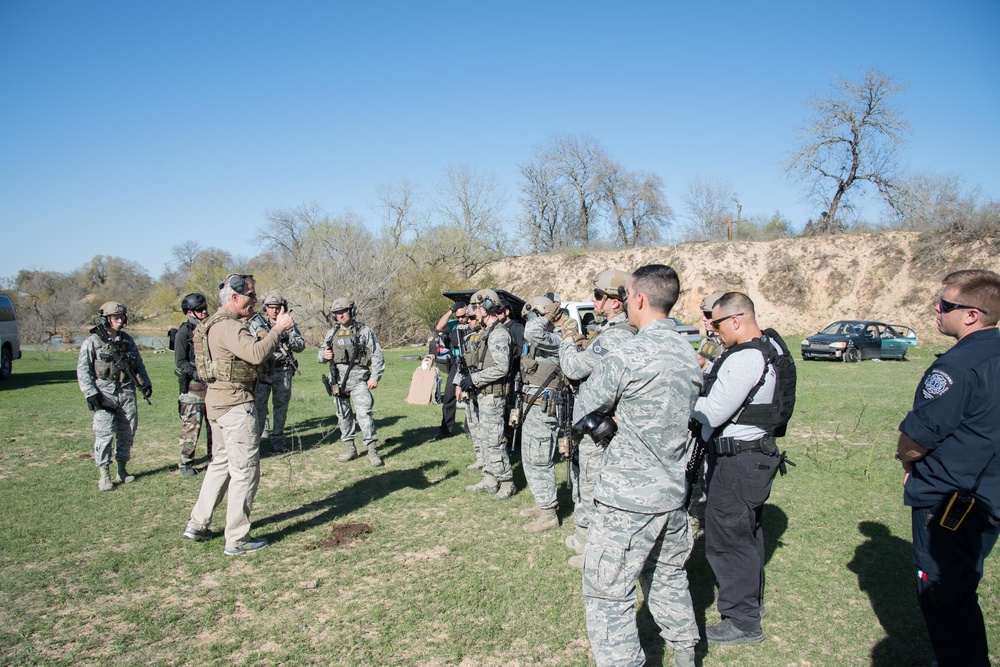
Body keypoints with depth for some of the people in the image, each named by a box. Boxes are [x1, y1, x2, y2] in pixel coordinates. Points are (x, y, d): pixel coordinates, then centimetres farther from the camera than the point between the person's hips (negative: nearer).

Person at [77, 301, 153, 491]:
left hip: (127, 393, 5)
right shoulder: (93, 342, -2)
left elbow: (138, 365, 20)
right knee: (104, 434, -8)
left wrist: (145, 384, 9)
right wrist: (90, 394, -12)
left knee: (127, 432, 7)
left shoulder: (127, 340, 12)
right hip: (104, 394, -5)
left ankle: (122, 469, 19)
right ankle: (104, 475, 0)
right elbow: (82, 370, -4)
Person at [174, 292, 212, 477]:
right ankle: (185, 464, 7)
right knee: (191, 426, -4)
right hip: (193, 386, -6)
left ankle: (215, 457, 23)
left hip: (213, 384, 6)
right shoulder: (184, 332, -6)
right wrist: (197, 373, -21)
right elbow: (180, 361, -10)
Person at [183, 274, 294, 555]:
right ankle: (237, 540, 5)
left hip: (218, 401, 11)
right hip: (236, 404, -11)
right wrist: (278, 328, -20)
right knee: (245, 471, -2)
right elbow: (257, 354, -31)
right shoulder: (228, 326, -18)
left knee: (220, 464, 22)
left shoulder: (216, 324, 16)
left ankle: (197, 524, 30)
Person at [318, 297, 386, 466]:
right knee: (343, 415, 10)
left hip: (358, 379, -5)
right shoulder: (332, 333, 13)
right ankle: (350, 449, 22)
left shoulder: (364, 331, 1)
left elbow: (377, 355, 0)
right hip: (338, 379, 5)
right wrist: (323, 355, -5)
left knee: (363, 413, -13)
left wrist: (375, 377, -8)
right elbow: (320, 355, 20)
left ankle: (372, 451, -9)